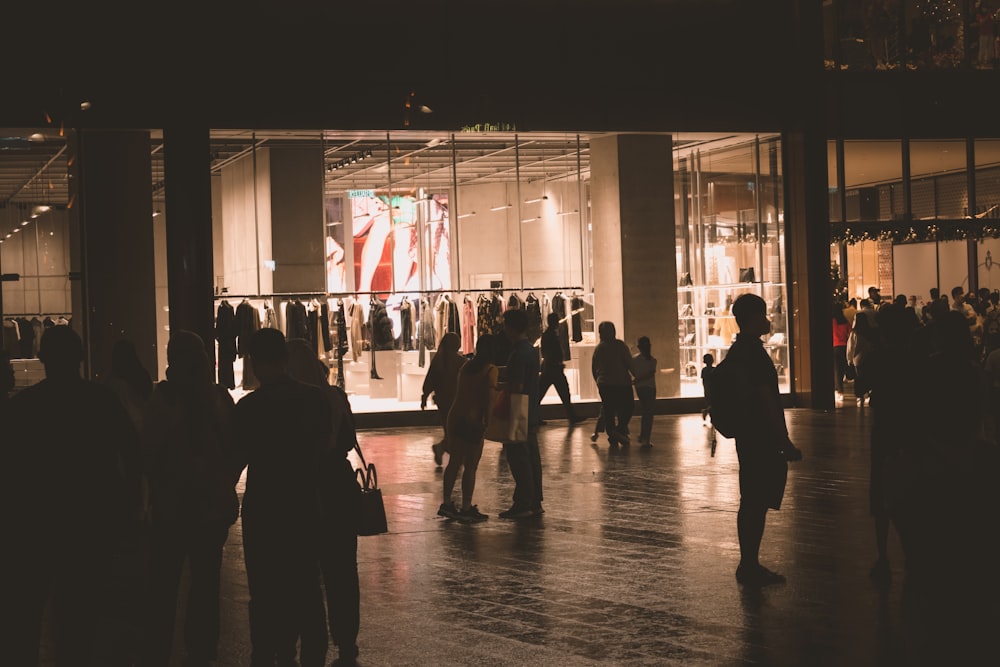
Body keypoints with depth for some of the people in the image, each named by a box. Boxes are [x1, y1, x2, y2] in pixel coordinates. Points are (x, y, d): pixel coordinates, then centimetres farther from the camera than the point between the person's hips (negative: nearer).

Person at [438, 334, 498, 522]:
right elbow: (489, 397, -17)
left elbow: (461, 391, 12)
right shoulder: (491, 370, -9)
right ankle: (466, 508, 3)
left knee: (454, 462, 14)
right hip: (473, 420, -7)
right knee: (470, 467, 0)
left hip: (455, 416, 7)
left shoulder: (467, 366, 12)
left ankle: (447, 503, 19)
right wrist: (487, 420, -11)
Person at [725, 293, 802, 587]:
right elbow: (767, 401, -20)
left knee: (751, 504, 14)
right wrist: (785, 443, -16)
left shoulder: (736, 351, 13)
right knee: (757, 505, -5)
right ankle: (750, 566, -1)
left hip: (748, 439, 10)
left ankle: (749, 565, 19)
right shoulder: (754, 353, -17)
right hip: (763, 441, -10)